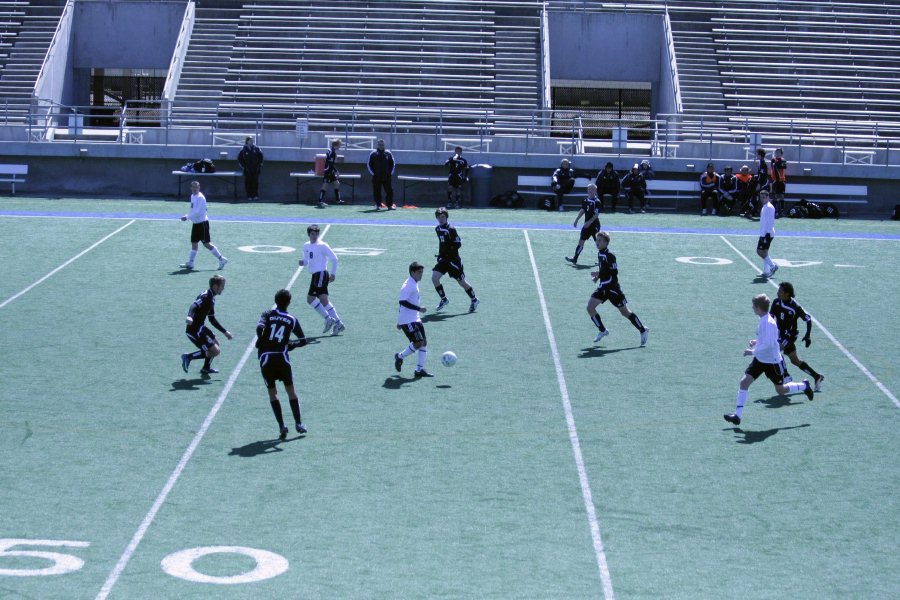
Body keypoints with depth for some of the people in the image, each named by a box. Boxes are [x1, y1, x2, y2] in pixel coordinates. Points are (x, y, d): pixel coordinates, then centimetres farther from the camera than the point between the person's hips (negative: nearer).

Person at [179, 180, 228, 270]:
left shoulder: (200, 197, -17)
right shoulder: (192, 196, 10)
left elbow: (197, 212, -22)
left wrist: (187, 217, -18)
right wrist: (187, 216, 5)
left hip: (202, 223, -9)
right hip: (196, 223, 9)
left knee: (206, 243, -6)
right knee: (194, 243, 9)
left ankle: (221, 259, 3)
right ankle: (190, 263, 12)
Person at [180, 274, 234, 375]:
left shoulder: (211, 299, 15)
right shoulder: (205, 297, -16)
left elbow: (212, 320, 24)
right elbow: (194, 305, -35)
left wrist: (225, 332, 24)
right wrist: (189, 316, -56)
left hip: (200, 328, 10)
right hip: (194, 330, -10)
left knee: (215, 343, 27)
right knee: (215, 351, -12)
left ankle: (206, 368, 38)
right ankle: (189, 357, -6)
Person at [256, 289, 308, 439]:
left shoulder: (267, 315, 4)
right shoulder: (292, 320, 7)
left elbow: (259, 327, -16)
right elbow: (303, 340, 8)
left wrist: (260, 341, 2)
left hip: (265, 358, 0)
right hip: (282, 357, 0)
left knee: (272, 392, 10)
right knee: (290, 389, 16)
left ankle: (281, 426, 2)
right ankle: (298, 423, 17)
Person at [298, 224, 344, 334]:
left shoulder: (322, 246, -9)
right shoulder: (306, 246, 14)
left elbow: (334, 258, -7)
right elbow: (307, 260, 24)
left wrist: (333, 273, -8)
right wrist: (303, 262, 0)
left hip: (321, 274, -8)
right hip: (314, 275, 8)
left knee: (310, 298, -12)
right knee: (324, 300, 7)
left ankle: (328, 319, -6)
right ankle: (338, 323, 10)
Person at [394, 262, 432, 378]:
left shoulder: (414, 284, 15)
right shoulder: (408, 285, -16)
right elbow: (403, 302, -25)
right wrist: (418, 308, -27)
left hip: (415, 319, 10)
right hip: (407, 320, -10)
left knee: (424, 342, 3)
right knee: (418, 343, -13)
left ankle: (420, 370, 5)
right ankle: (400, 356, 10)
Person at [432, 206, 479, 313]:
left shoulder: (451, 230, -16)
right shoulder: (437, 229, 7)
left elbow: (458, 244, -17)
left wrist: (448, 251, -24)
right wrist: (440, 254, 12)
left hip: (453, 259, -7)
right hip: (443, 259, 7)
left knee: (461, 282, 4)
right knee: (434, 277, -9)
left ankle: (474, 300, 25)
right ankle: (444, 299, 9)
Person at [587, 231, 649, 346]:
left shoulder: (609, 255, -18)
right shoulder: (599, 254, 9)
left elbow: (614, 272, -23)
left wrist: (599, 274, -26)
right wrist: (597, 277, 7)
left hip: (612, 288, -8)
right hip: (602, 287, 8)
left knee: (625, 312, 2)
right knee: (590, 307, -6)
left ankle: (643, 330, 19)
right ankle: (602, 331, 9)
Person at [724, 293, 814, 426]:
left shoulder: (768, 323, -26)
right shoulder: (763, 320, 4)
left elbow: (768, 345, -30)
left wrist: (752, 352, -24)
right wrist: (757, 342, 8)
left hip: (772, 361, -8)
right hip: (760, 360, 8)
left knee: (781, 390, 8)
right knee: (744, 382, -5)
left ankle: (804, 386, 36)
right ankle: (737, 415, -4)